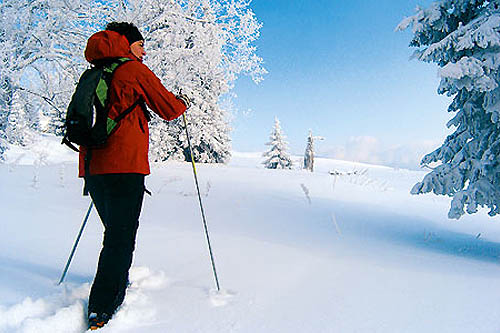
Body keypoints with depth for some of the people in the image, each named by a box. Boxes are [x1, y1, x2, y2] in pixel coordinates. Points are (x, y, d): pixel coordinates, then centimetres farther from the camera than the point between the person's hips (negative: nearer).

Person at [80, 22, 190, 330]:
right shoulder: (134, 69, -1)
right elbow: (169, 108, -1)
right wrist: (183, 102, 19)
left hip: (92, 166, 8)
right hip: (124, 165, -8)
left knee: (116, 233, 22)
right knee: (121, 239, -4)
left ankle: (117, 287, 36)